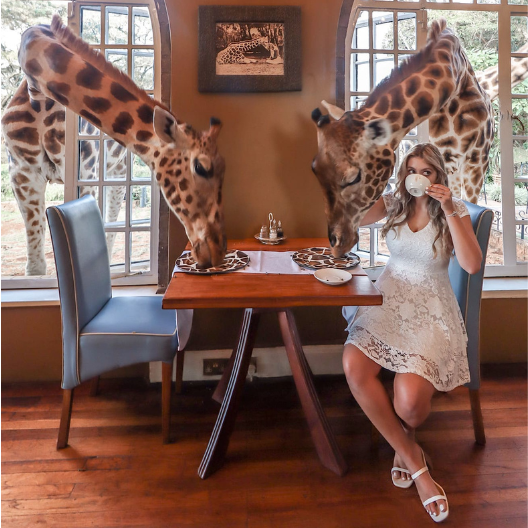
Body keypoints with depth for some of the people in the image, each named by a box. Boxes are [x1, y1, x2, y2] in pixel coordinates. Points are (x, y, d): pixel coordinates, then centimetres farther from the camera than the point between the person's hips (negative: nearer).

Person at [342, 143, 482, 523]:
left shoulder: (455, 210, 2)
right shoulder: (393, 204, 9)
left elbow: (473, 265, -12)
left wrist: (449, 210, -17)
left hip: (431, 310, -2)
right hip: (389, 300, 3)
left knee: (410, 400, -24)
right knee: (353, 366, -26)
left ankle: (403, 441, 18)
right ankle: (412, 459, -4)